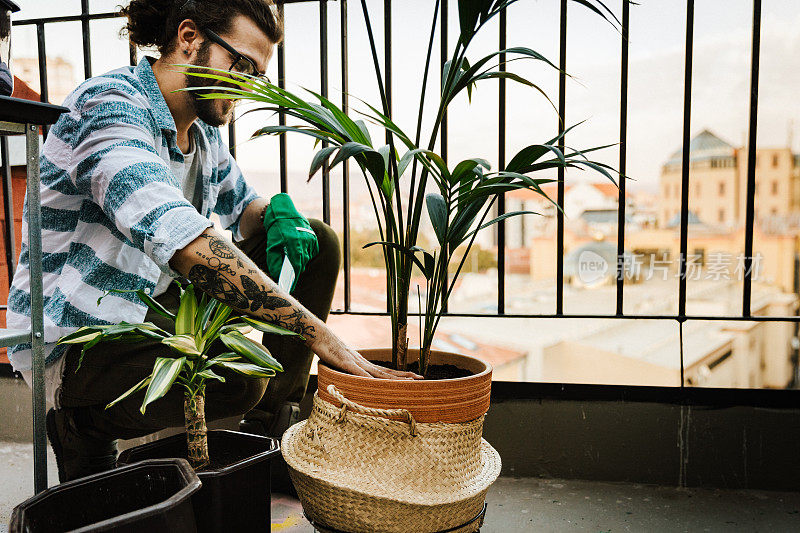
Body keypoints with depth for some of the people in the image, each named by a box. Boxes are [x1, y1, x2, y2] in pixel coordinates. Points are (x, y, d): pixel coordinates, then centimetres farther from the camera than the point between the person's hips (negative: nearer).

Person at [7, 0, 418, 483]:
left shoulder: (203, 131, 5)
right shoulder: (109, 105, -23)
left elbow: (241, 203, 19)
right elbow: (180, 237, -38)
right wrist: (323, 338, -42)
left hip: (160, 306, 8)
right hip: (77, 338, -8)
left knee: (319, 244, -1)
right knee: (237, 378, -36)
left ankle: (271, 426, 4)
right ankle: (84, 425, -5)